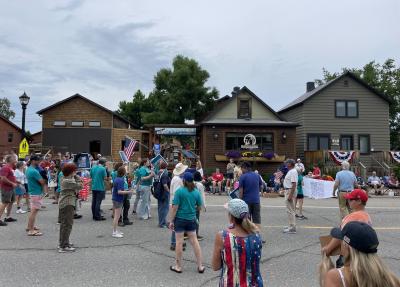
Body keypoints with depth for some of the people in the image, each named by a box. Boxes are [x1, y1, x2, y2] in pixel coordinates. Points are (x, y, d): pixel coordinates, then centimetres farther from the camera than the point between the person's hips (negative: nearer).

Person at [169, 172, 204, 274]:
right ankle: (200, 266, 17)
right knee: (194, 241, 11)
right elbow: (199, 207, 7)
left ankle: (178, 266, 16)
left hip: (180, 219, -4)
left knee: (179, 242, 5)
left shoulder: (179, 191, -13)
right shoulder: (196, 192, -1)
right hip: (191, 219, 4)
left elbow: (175, 207, -14)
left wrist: (171, 221, -7)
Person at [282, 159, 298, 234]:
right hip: (288, 191, 11)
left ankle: (292, 228, -4)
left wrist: (290, 195, -27)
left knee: (290, 210, -8)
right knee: (291, 210, 16)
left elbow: (294, 184, -25)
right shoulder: (291, 171, 15)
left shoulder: (293, 172, -18)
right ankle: (291, 226, 26)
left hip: (290, 191, -11)